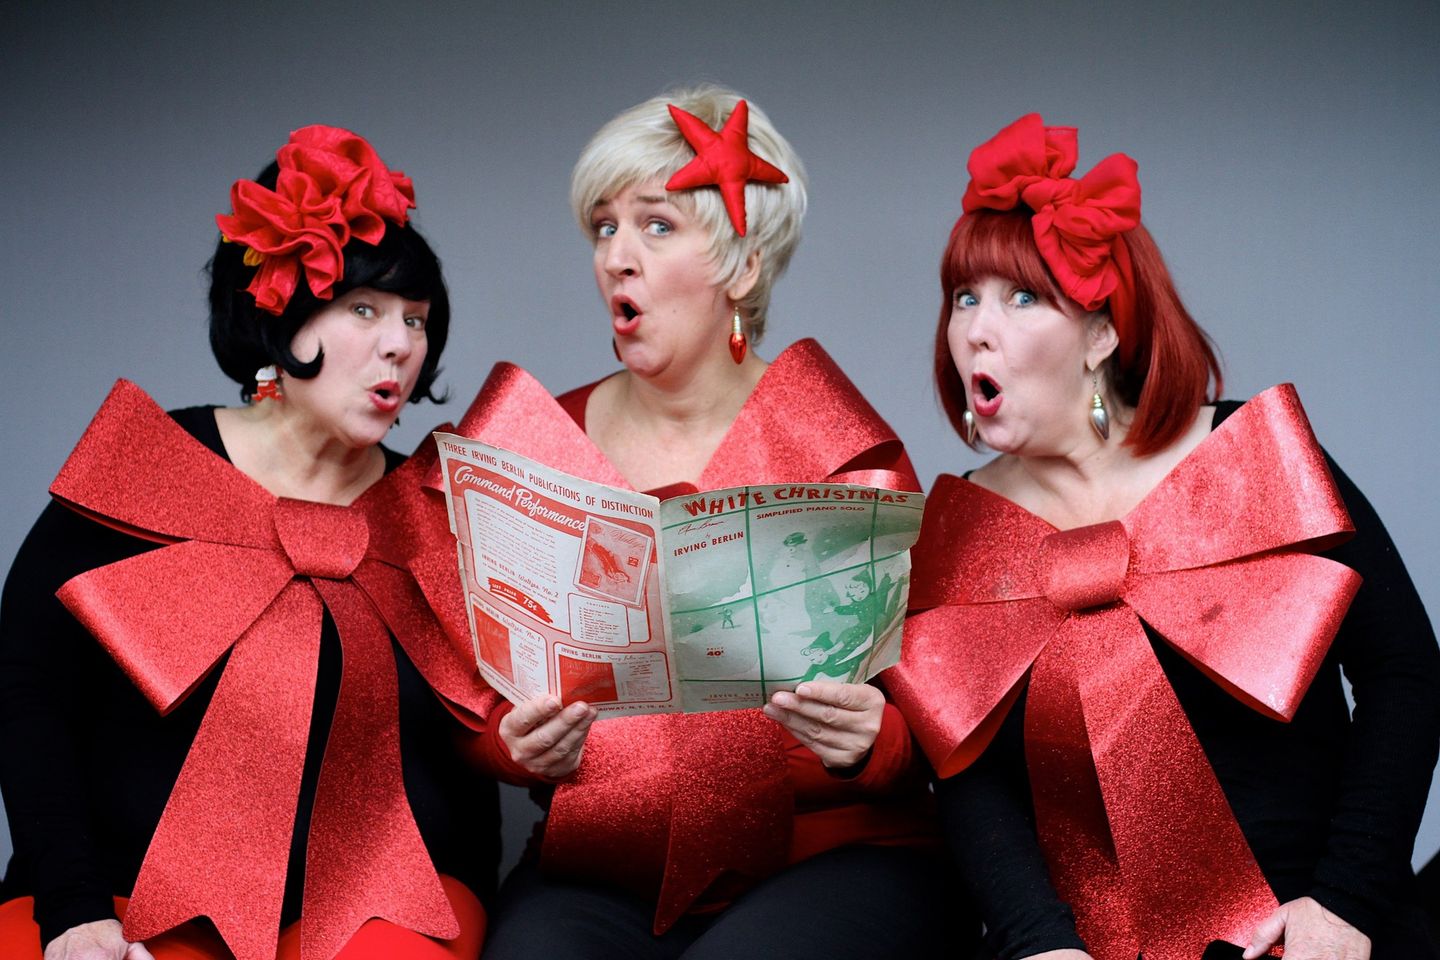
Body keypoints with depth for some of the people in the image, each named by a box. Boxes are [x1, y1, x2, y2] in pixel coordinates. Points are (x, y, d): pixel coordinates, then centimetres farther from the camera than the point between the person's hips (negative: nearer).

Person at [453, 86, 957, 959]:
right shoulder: (537, 447, 8)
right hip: (604, 869, 2)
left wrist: (867, 742, -23)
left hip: (831, 857, -1)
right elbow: (485, 704, 9)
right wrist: (524, 748, -13)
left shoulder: (842, 452, 0)